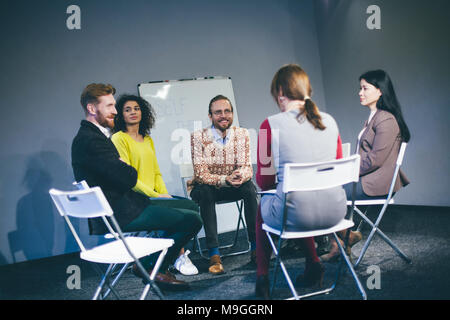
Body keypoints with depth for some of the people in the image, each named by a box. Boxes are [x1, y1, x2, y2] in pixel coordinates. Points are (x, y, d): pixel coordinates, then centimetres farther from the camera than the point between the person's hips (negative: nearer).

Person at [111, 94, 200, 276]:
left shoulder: (148, 140, 20)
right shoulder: (119, 138, -5)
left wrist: (165, 194, 0)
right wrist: (157, 196, -15)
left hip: (153, 195, 7)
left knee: (190, 207, -16)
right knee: (189, 206, -21)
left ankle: (178, 255, -2)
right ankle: (179, 256, -3)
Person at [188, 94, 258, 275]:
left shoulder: (242, 134, -4)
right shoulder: (198, 137, -13)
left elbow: (247, 168, -9)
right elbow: (201, 174, -19)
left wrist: (241, 176, -35)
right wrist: (225, 180, -37)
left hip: (232, 188, 2)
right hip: (205, 188, -2)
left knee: (249, 186, -29)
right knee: (204, 191, -36)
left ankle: (256, 247, -23)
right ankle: (214, 254, -36)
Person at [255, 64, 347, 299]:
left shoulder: (271, 125, -9)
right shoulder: (329, 121, 5)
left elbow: (264, 181, -2)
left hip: (296, 216, -4)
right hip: (335, 212, 5)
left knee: (262, 207, 29)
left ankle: (262, 277, 34)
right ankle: (313, 265, 35)